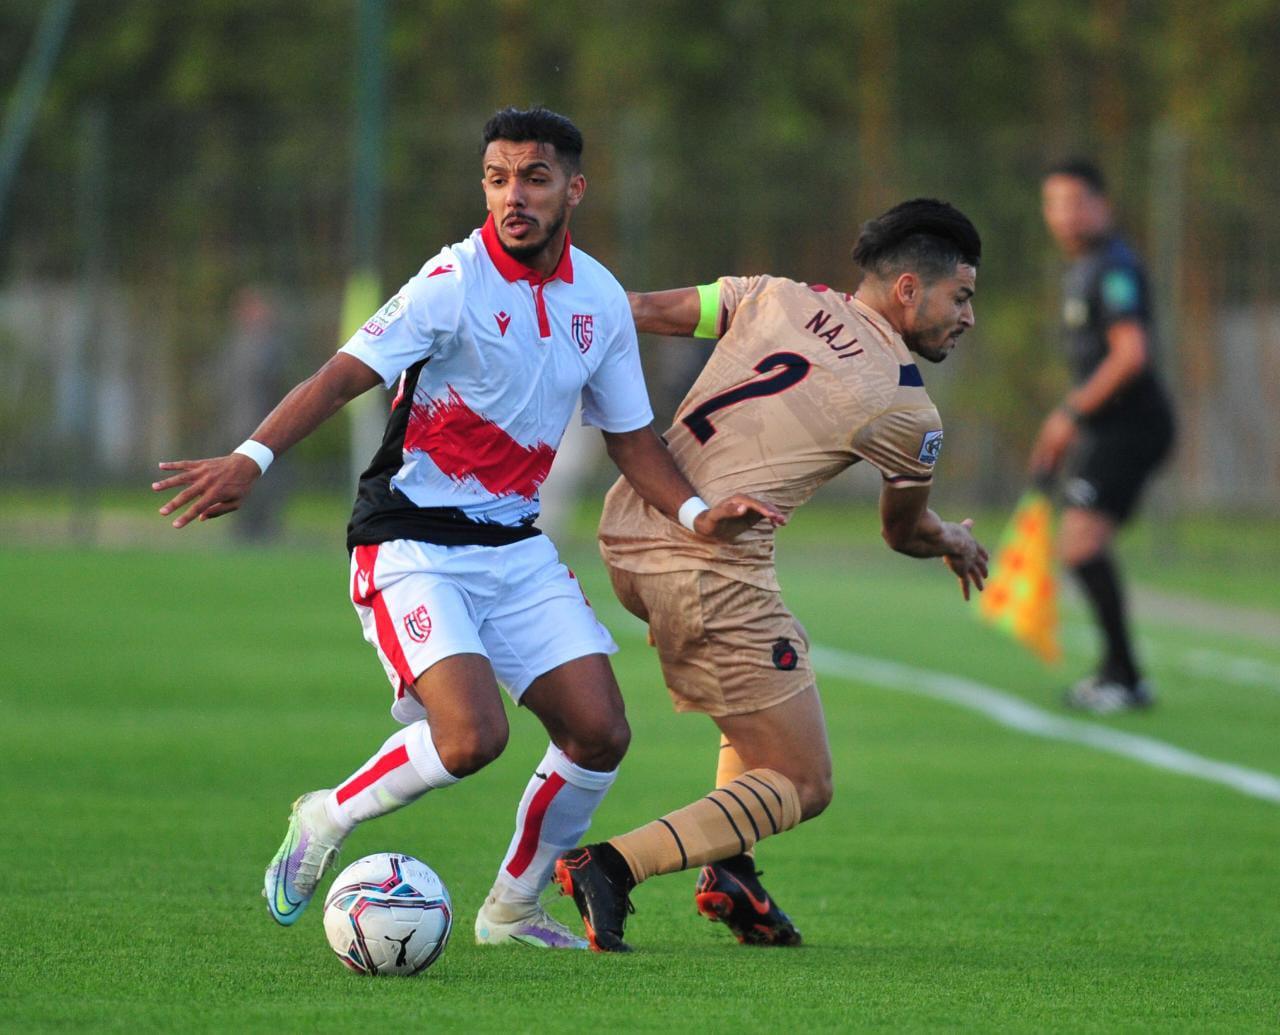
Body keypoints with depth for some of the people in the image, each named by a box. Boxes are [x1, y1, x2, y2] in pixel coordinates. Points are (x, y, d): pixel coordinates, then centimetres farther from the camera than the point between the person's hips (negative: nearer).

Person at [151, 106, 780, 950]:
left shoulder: (601, 301, 4)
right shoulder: (454, 283, -16)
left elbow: (629, 435, 15)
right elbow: (345, 376, -25)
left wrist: (694, 513, -3)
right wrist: (253, 459, -39)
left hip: (516, 548, 6)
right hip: (412, 545, -6)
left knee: (600, 733, -3)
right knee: (473, 735, -24)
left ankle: (513, 909, 19)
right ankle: (325, 824, 3)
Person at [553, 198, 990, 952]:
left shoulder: (775, 297, 11)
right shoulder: (907, 413, 0)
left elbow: (639, 312, 9)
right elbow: (905, 532, 19)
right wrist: (956, 543, 41)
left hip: (629, 534, 8)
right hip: (712, 571, -8)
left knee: (784, 663, 31)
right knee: (802, 786, 1)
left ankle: (729, 873, 19)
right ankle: (612, 867, -18)